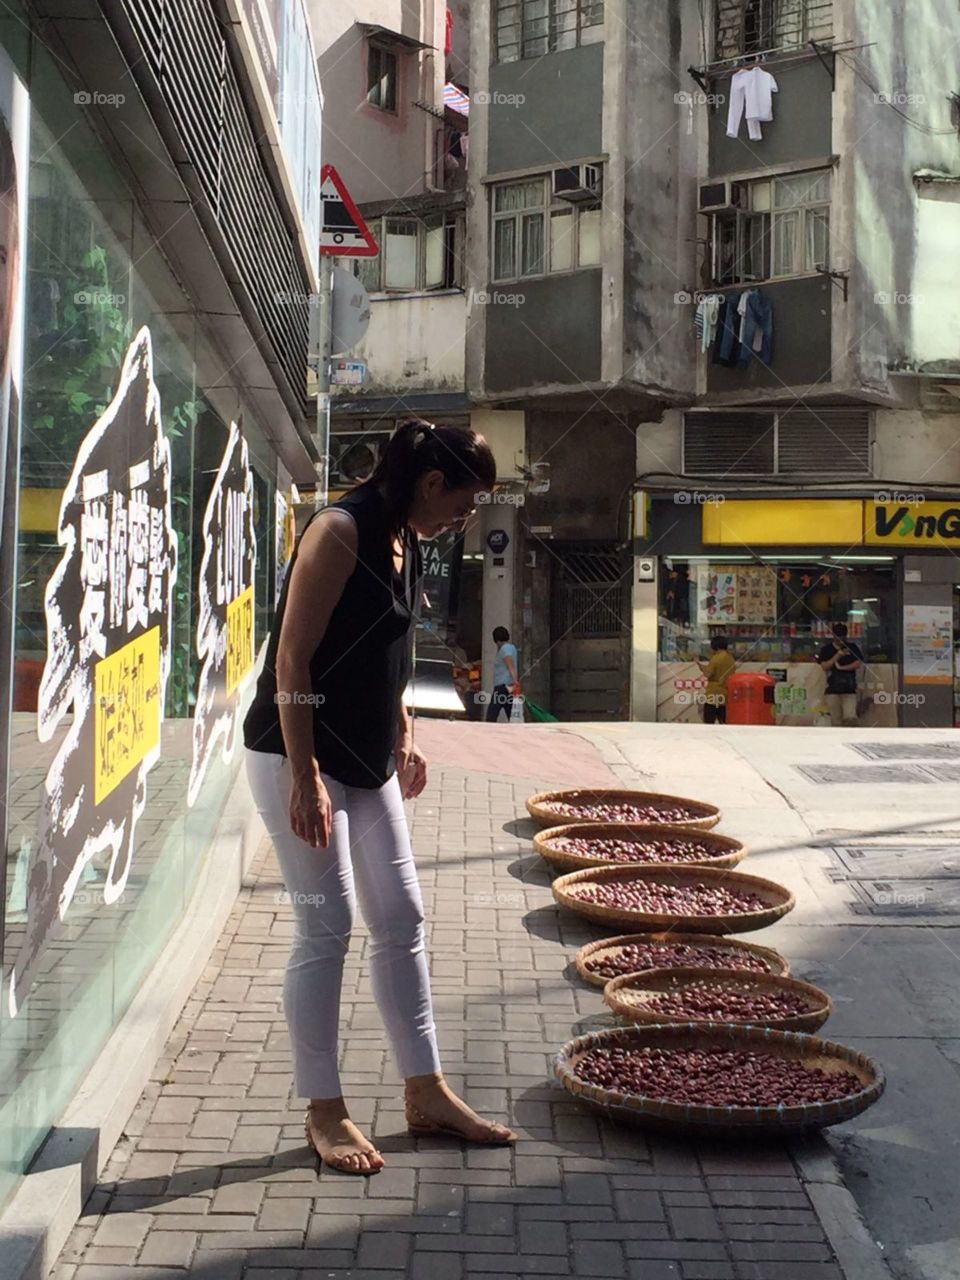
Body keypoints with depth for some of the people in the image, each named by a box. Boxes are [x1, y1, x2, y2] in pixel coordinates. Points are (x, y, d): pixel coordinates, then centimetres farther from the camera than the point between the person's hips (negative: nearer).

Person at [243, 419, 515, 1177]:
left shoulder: (408, 544, 10)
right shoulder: (341, 532, -16)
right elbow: (292, 661, -20)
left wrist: (405, 739, 18)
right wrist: (304, 780, -22)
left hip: (368, 761, 9)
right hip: (298, 755, -9)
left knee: (402, 919, 10)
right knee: (325, 931, -3)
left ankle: (426, 1094, 21)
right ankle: (325, 1113, 11)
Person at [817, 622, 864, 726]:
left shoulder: (853, 647, 6)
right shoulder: (827, 649, 5)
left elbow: (858, 664, -3)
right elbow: (824, 666, -5)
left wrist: (841, 667, -10)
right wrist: (838, 655, -13)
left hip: (849, 690, 0)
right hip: (833, 690, 0)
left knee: (851, 717, -17)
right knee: (836, 721, 1)